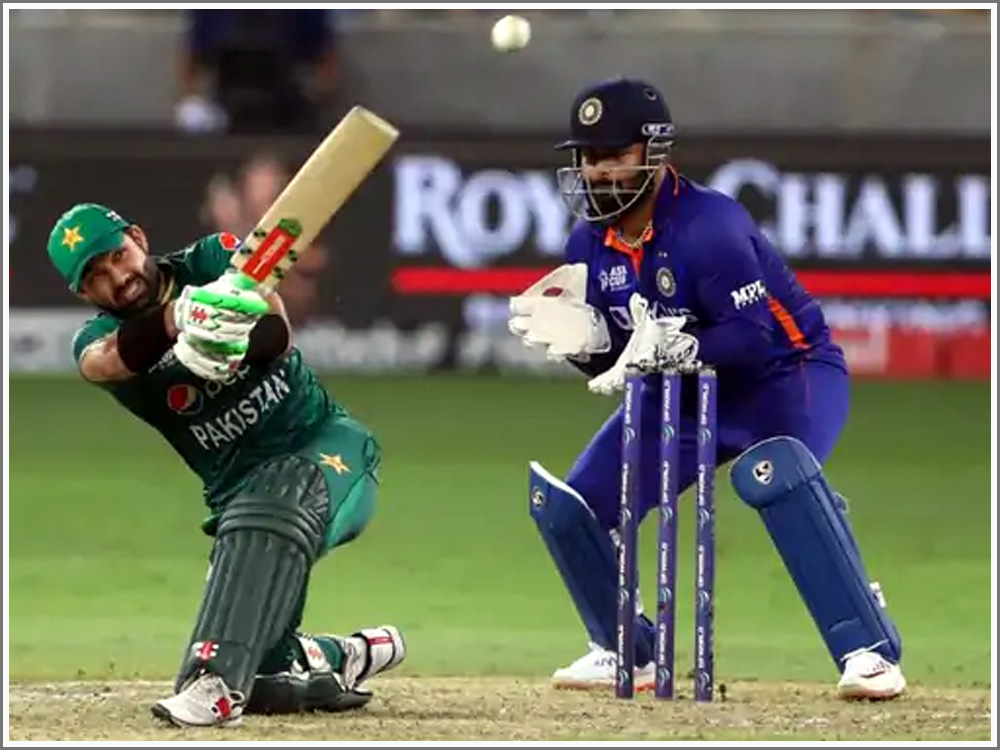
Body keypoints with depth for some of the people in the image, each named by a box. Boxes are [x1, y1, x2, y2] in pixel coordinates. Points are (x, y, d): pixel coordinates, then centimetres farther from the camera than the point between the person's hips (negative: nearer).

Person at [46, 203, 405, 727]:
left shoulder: (216, 261, -3)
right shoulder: (97, 341, -2)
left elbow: (279, 336, -20)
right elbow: (109, 361, -28)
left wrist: (231, 344, -44)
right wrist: (177, 315, -48)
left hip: (326, 444, -3)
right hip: (238, 489, 4)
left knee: (278, 499, -40)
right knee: (264, 682, -10)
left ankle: (217, 679, -51)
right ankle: (346, 658, 21)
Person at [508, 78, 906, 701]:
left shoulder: (708, 225, -27)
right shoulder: (591, 245, -5)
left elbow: (755, 337, -30)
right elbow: (613, 361, 1)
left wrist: (678, 346, -44)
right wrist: (581, 338, -21)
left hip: (786, 373, -8)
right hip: (681, 395, 8)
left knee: (773, 473, -40)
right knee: (563, 505, 0)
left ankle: (870, 650, -38)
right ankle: (629, 652, 21)